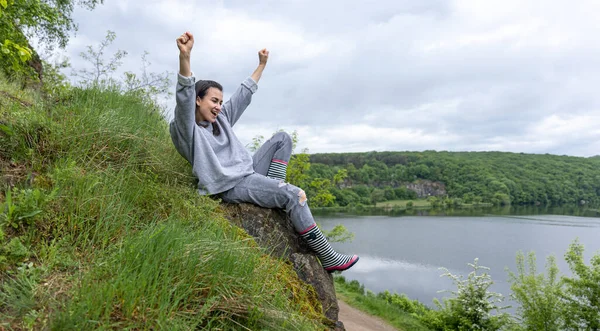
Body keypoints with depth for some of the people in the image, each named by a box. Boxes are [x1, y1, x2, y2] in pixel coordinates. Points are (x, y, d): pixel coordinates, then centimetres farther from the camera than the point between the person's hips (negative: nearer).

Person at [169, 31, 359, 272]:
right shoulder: (186, 129, -7)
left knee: (282, 139, 12)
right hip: (232, 185, -9)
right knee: (294, 195, -23)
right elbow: (184, 98, -26)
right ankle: (328, 258, -19)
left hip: (249, 171, 9)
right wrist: (184, 57, -42)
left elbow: (243, 95, 26)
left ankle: (274, 191, -3)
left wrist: (261, 64, 32)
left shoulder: (220, 119, 17)